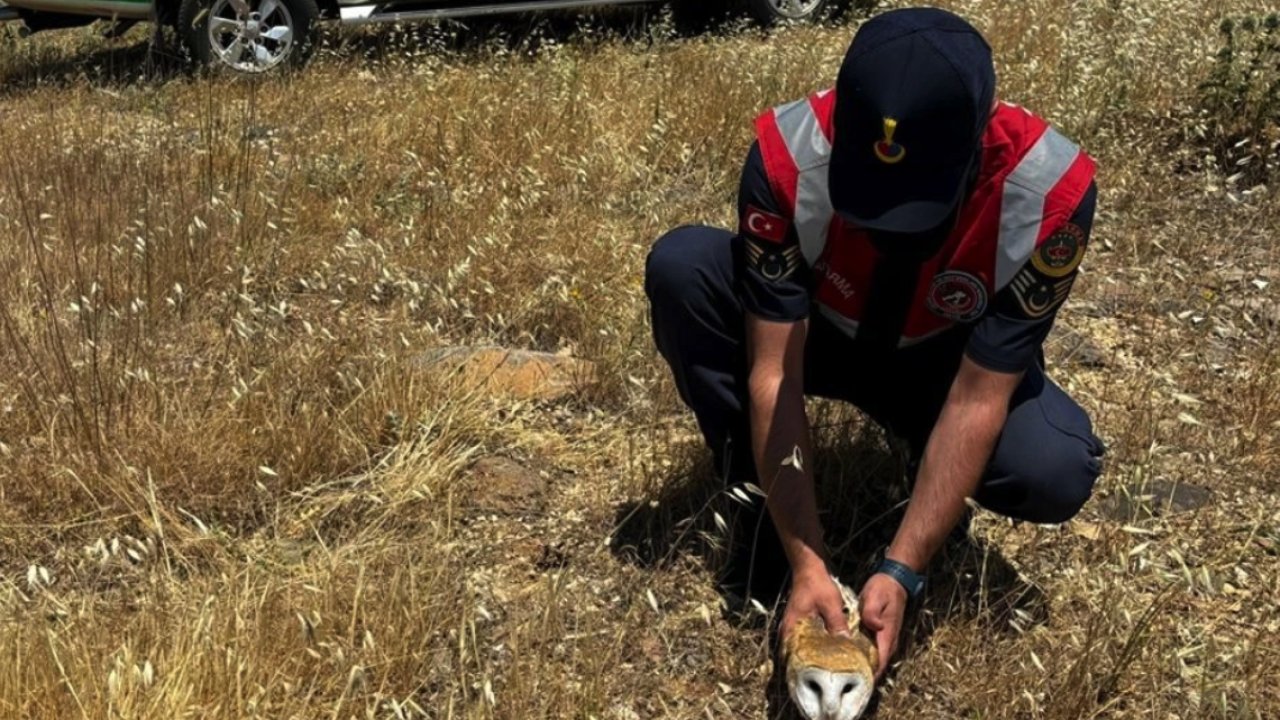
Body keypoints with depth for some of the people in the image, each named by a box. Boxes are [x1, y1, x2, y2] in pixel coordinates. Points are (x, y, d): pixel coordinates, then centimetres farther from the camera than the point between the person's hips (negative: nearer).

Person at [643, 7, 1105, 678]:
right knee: (680, 266, -29)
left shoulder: (1050, 191, -34)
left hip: (950, 365, -1)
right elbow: (774, 374, -30)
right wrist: (807, 562, -33)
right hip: (812, 333, 1)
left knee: (1056, 473, -31)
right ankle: (768, 508, -10)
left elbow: (977, 402, -29)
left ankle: (935, 487, 6)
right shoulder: (789, 154, -34)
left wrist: (901, 570, -33)